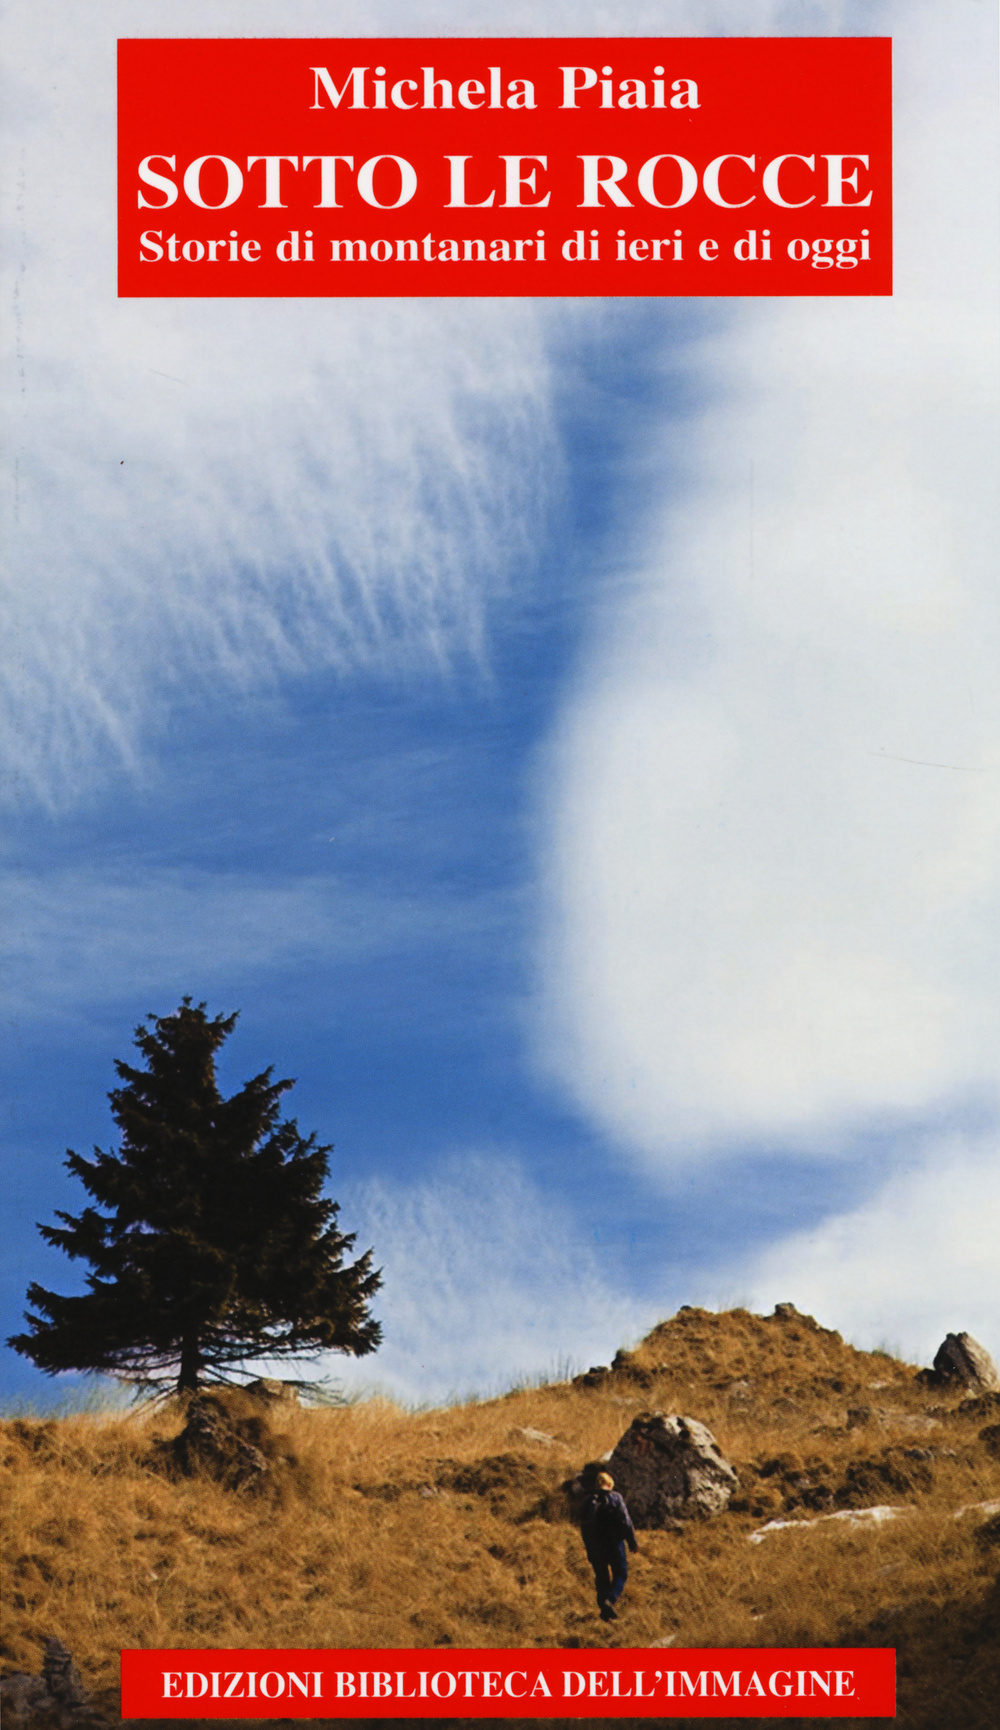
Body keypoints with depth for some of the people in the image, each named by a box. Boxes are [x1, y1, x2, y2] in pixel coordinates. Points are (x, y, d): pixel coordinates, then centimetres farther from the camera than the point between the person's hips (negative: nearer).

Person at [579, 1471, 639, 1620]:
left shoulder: (589, 1501, 7)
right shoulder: (615, 1497, -6)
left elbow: (584, 1525, 10)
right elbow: (625, 1522, -10)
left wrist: (588, 1546, 19)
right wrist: (632, 1542, -3)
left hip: (595, 1546, 4)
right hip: (614, 1543, -4)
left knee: (601, 1577, 14)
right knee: (620, 1574, 8)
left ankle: (605, 1613, 14)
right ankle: (610, 1600, -17)